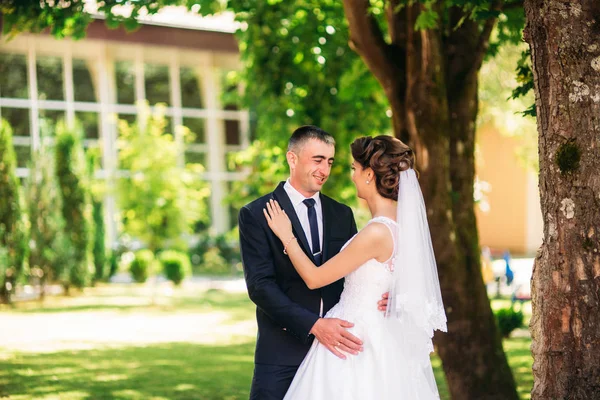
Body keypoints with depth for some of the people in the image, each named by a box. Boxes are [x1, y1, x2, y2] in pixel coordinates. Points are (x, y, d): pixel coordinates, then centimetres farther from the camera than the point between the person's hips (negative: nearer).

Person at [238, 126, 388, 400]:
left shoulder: (342, 215, 12)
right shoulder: (256, 215, -3)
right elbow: (260, 285, -12)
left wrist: (376, 297, -10)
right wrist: (314, 325, -21)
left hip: (335, 348, 4)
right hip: (282, 354, -4)